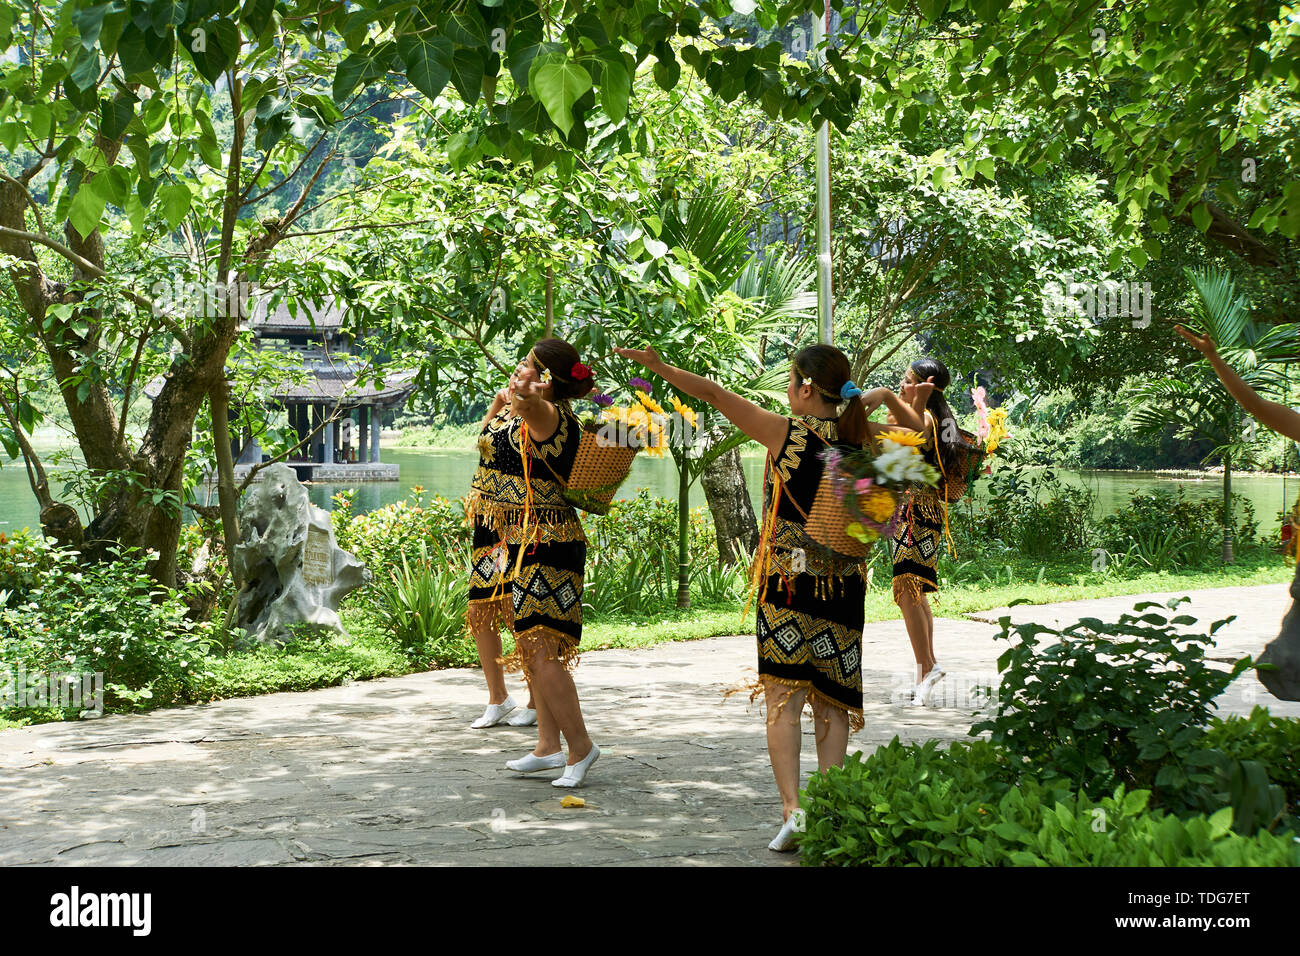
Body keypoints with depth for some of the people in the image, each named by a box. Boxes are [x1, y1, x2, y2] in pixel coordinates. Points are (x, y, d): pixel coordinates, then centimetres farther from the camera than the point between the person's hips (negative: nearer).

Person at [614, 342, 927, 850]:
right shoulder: (860, 437, 2)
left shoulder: (784, 432, -9)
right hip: (845, 583, 4)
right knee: (833, 702, 10)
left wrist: (660, 367, -2)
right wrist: (885, 398, 15)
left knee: (783, 697, -2)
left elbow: (715, 394, -9)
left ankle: (792, 807, -14)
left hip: (787, 577, -4)